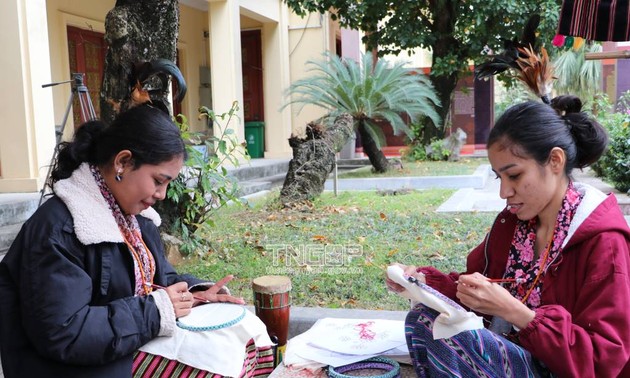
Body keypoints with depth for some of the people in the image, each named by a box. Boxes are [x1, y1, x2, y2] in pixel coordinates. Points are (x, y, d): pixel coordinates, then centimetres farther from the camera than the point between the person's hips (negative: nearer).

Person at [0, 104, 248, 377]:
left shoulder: (136, 215, 7)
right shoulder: (57, 230, -21)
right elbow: (61, 334, -26)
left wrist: (194, 292, -4)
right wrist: (156, 310, -23)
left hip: (144, 353, 8)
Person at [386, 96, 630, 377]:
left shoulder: (603, 242, -19)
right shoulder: (512, 221, 3)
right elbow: (478, 286, 10)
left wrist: (513, 311, -30)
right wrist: (423, 280, -8)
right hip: (515, 353, 7)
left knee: (449, 341, -28)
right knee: (423, 319, -13)